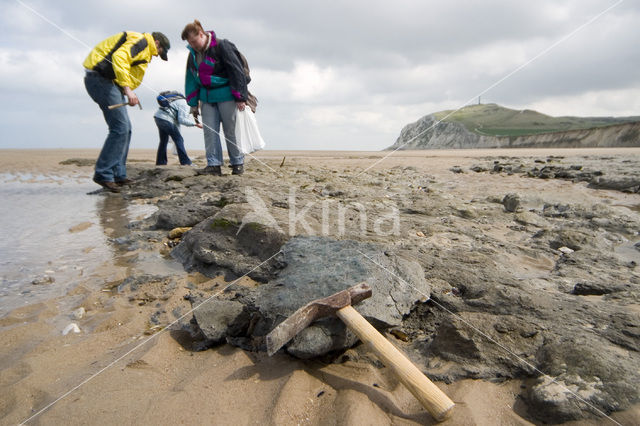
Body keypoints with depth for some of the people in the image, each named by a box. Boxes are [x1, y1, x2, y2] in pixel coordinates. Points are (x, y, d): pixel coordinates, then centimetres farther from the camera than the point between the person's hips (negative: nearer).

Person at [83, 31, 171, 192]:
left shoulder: (144, 51, 25)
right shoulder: (140, 40, -7)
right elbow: (119, 58, -24)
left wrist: (129, 94, 6)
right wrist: (127, 89, -29)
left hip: (109, 81, 10)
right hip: (100, 78, -10)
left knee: (125, 128, 9)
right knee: (120, 128, -16)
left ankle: (118, 174, 12)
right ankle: (103, 174, -12)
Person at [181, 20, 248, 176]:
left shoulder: (221, 46, -11)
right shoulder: (193, 53, 10)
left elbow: (236, 71, -12)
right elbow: (191, 79, 16)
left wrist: (240, 97, -15)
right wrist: (193, 104, 12)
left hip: (225, 96, -6)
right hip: (206, 97, 6)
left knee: (230, 130, -1)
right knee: (209, 131, -1)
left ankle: (237, 163, 11)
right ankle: (214, 165, 1)